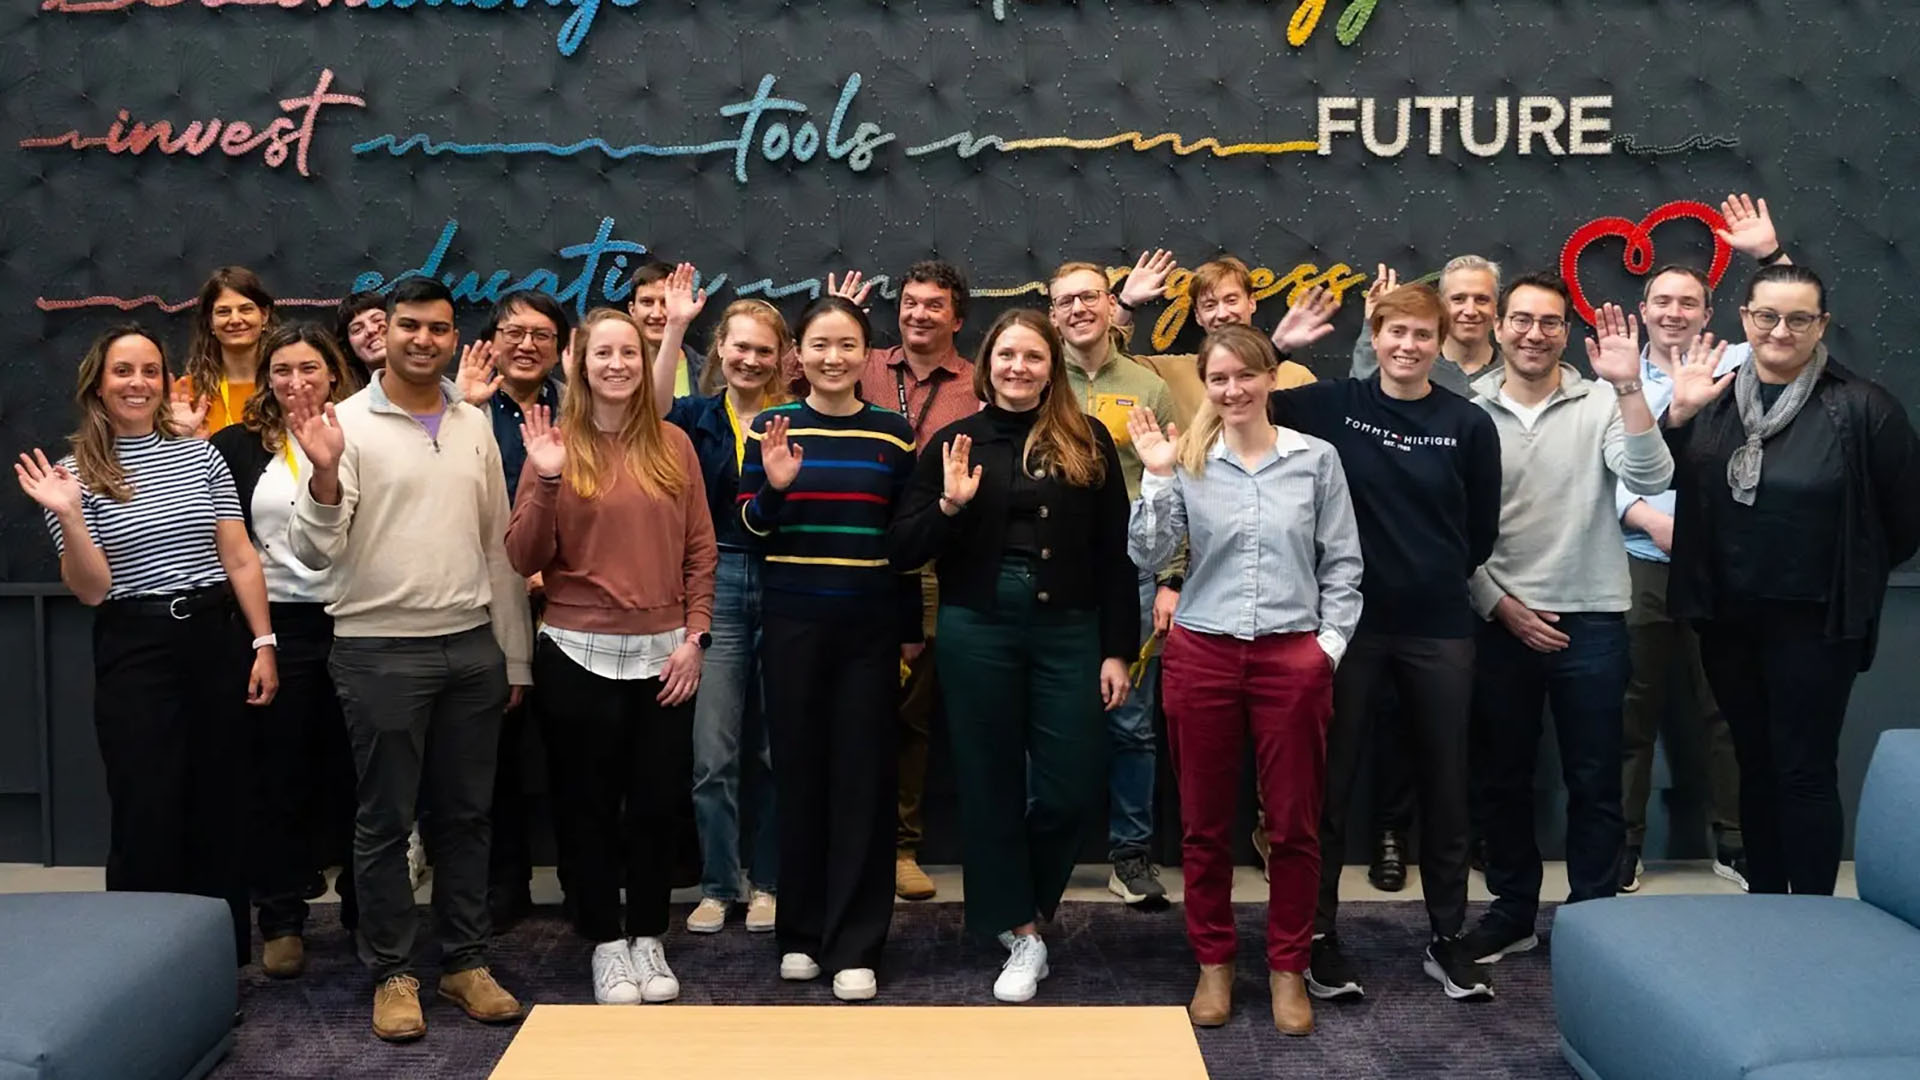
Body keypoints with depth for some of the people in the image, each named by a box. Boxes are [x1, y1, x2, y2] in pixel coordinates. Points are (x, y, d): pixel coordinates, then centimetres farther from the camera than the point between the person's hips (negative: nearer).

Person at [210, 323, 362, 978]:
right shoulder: (238, 446, 5)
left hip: (352, 623, 0)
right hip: (278, 628, 0)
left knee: (352, 774, 7)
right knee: (280, 776, 7)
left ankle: (362, 908, 19)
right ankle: (281, 920, 16)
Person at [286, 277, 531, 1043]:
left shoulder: (476, 427, 9)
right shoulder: (349, 425, -6)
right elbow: (316, 553, -11)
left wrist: (515, 655, 12)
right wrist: (324, 473, -28)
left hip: (473, 645, 4)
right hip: (381, 649, -4)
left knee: (465, 814, 11)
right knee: (385, 821, 5)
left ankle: (465, 962, 23)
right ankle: (391, 974, 17)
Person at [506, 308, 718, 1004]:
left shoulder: (673, 445, 4)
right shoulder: (556, 445, -2)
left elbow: (700, 552, 7)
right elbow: (524, 560, -6)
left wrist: (693, 638, 0)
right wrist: (546, 482, -19)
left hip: (662, 653, 2)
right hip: (579, 655, -2)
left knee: (657, 802, 8)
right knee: (591, 805, 8)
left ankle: (648, 938, 25)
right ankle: (606, 944, 22)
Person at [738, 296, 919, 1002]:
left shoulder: (893, 433, 4)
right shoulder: (772, 428, 3)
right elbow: (749, 527, 2)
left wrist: (911, 629, 7)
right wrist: (774, 487, -19)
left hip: (870, 625, 0)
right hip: (792, 622, 0)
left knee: (864, 777, 1)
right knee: (798, 770, 6)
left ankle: (855, 945, 8)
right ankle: (800, 932, 19)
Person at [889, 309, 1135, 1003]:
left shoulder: (1087, 442, 4)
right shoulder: (955, 442, 5)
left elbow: (1113, 553, 4)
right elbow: (903, 550, 3)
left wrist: (1117, 650, -1)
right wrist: (948, 505, -15)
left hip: (1068, 630, 0)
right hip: (977, 630, 0)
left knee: (1073, 787, -1)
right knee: (990, 782, 6)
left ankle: (1017, 905, 26)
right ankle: (1020, 934, 18)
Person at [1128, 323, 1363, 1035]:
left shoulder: (1316, 459, 2)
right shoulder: (1188, 461, 2)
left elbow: (1342, 564, 5)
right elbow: (1147, 557, -4)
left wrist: (1329, 643, -2)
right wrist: (1158, 476, -13)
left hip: (1293, 656, 0)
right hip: (1202, 654, 1)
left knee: (1294, 823, 7)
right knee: (1204, 822, 9)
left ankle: (1287, 969, 21)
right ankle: (1213, 963, 25)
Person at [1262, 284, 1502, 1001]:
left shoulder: (1470, 425, 0)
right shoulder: (1332, 405, -2)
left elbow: (1482, 530, 8)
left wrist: (1433, 582, 10)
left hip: (1439, 629, 1)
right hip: (1352, 622, -1)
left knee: (1445, 786, 11)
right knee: (1331, 783, 5)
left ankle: (1446, 939, 26)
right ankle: (1318, 937, 19)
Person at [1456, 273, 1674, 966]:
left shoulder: (1601, 403, -3)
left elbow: (1650, 480, -18)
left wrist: (1628, 386, -26)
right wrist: (1503, 606, -5)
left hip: (1591, 620, -1)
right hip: (1501, 620, 2)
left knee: (1594, 783, 7)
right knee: (1503, 777, 12)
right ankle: (1512, 911, 26)